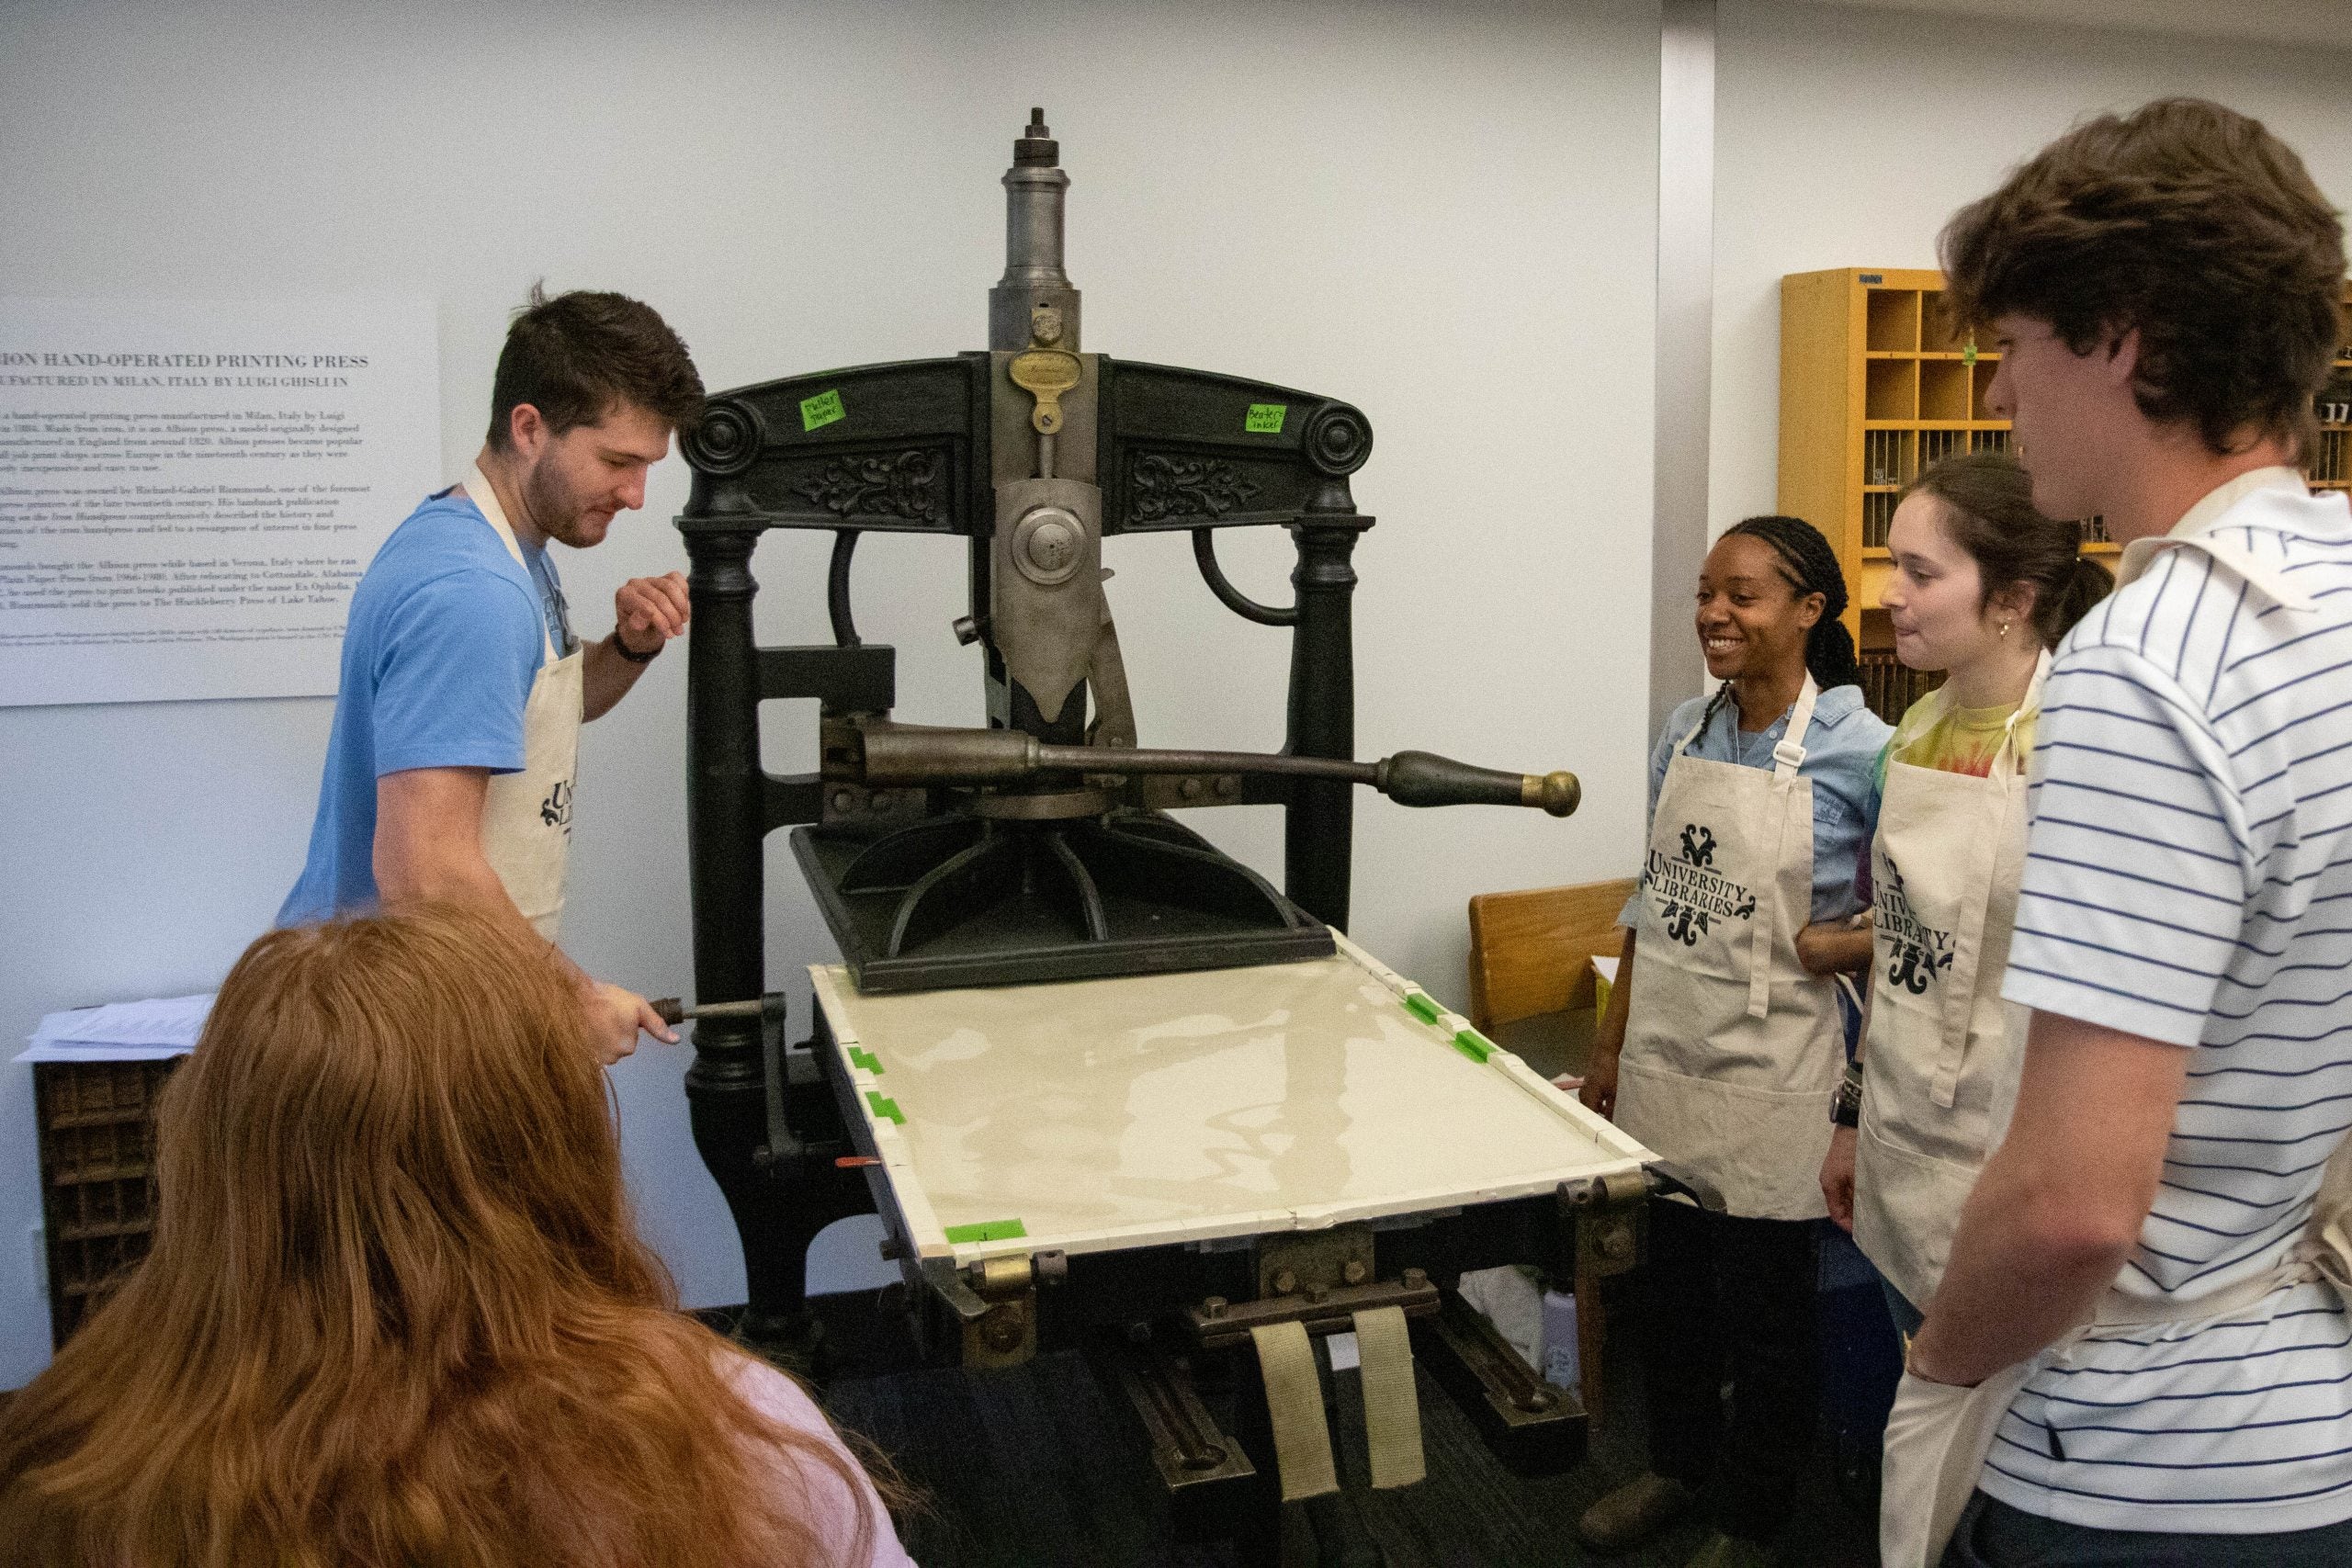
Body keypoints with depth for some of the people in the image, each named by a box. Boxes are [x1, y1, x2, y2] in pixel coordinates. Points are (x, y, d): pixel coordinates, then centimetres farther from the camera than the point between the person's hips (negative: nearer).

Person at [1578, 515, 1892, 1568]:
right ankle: (1678, 1463, 42)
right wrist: (1610, 1047, 12)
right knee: (1667, 1284, 19)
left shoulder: (1858, 749, -14)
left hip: (1769, 1079, -5)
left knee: (1762, 1309, 11)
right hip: (1663, 1058, 5)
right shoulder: (1685, 733, 4)